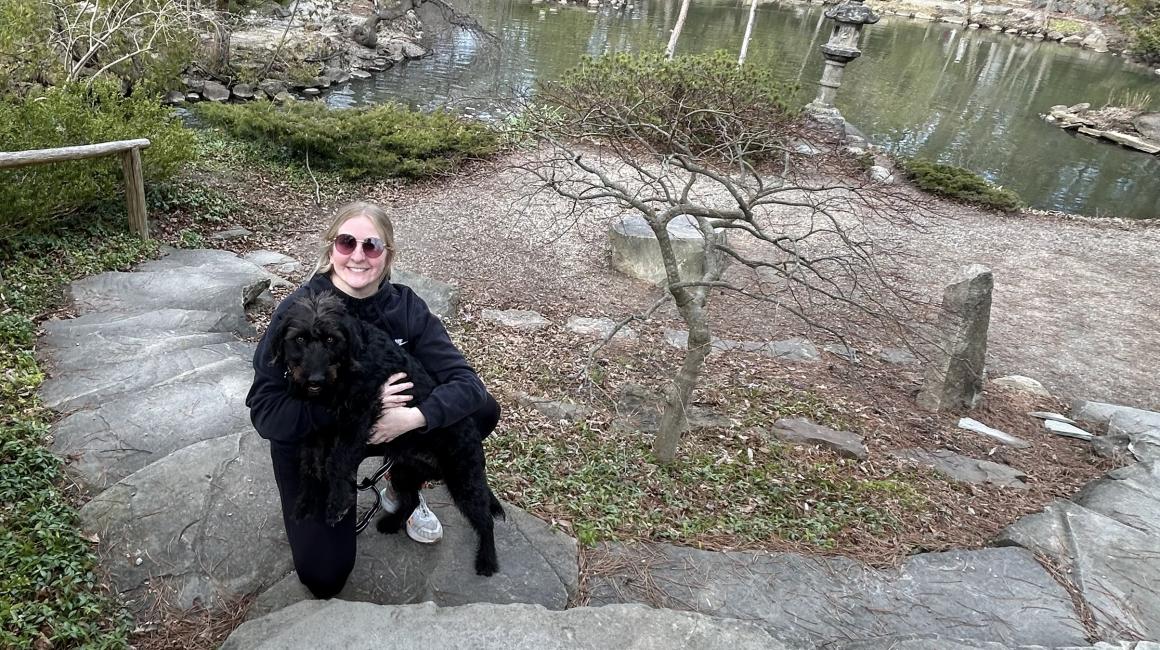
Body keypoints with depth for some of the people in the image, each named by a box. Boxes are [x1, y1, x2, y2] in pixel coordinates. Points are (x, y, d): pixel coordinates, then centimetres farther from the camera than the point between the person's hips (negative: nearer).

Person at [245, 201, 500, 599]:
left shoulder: (405, 306, -17)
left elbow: (465, 382, -21)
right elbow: (265, 411, -28)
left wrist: (414, 417, -39)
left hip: (383, 426, 3)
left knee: (483, 411, -14)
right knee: (324, 576, -13)